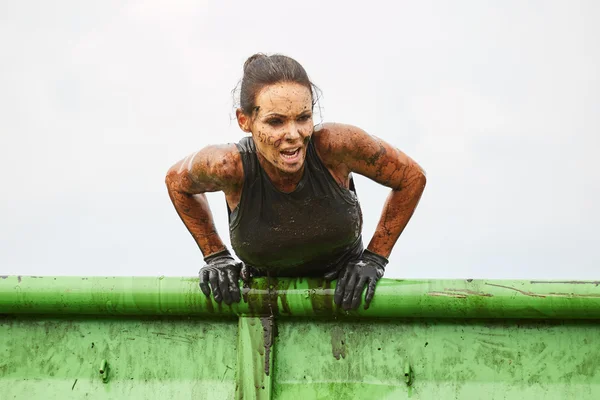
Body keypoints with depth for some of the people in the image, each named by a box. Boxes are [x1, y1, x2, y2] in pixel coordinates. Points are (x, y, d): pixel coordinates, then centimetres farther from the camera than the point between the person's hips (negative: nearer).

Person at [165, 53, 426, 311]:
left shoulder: (335, 144, -26)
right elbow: (177, 181, 0)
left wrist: (375, 258, -8)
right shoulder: (229, 166, -25)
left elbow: (412, 178, -9)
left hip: (344, 294, -2)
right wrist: (215, 255, 0)